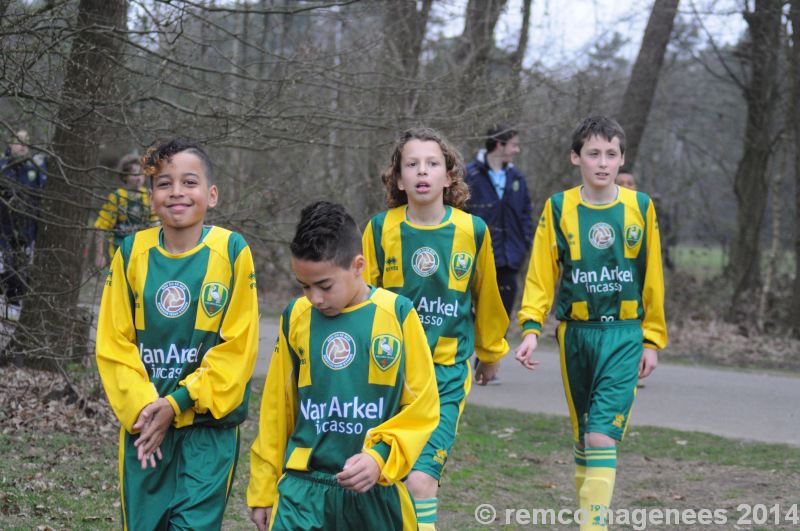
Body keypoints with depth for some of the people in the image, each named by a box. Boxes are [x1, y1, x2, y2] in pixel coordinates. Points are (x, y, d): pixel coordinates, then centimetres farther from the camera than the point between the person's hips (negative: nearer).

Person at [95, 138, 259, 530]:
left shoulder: (231, 251, -7)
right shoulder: (132, 253, 0)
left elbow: (237, 347, -8)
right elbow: (113, 343, 2)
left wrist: (177, 404, -13)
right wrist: (141, 407, -12)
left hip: (208, 426, -3)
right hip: (142, 426, 3)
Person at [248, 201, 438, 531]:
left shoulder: (397, 314, -5)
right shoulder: (295, 317, 1)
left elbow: (422, 407, -1)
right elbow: (276, 408, 9)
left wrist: (381, 458, -15)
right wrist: (264, 490, 13)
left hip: (377, 489, -1)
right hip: (303, 491, 1)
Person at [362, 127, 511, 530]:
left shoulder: (473, 230, -3)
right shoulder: (381, 229, -3)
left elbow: (485, 298, 12)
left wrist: (490, 353, 24)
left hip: (447, 373, -1)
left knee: (420, 479, -15)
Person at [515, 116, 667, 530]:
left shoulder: (640, 207, 1)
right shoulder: (559, 208, 0)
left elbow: (652, 278, 7)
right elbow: (541, 275, 0)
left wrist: (652, 339, 9)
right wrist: (531, 328, -11)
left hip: (624, 334, -2)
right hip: (575, 333, 2)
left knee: (603, 436, -13)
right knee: (583, 435, 11)